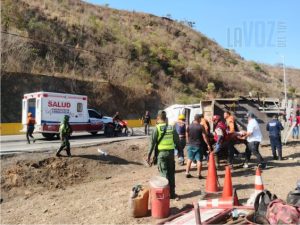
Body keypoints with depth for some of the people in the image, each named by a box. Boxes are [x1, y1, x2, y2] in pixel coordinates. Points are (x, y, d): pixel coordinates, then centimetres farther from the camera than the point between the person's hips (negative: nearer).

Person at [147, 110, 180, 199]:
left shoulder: (157, 128, -6)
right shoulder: (172, 127, 3)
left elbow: (152, 143, -7)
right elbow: (177, 141, 5)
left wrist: (149, 156, -3)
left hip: (161, 153, -3)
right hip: (171, 152, 3)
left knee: (164, 173, 5)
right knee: (171, 174, 14)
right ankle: (172, 193, 21)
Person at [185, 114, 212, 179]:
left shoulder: (188, 126, 0)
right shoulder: (201, 127, -10)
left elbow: (187, 136, 6)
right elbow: (204, 137, -9)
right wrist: (208, 145, -2)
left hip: (190, 145, 4)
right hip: (198, 145, -4)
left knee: (189, 159, 13)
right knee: (199, 160, 3)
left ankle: (187, 173, 15)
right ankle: (199, 174, 5)